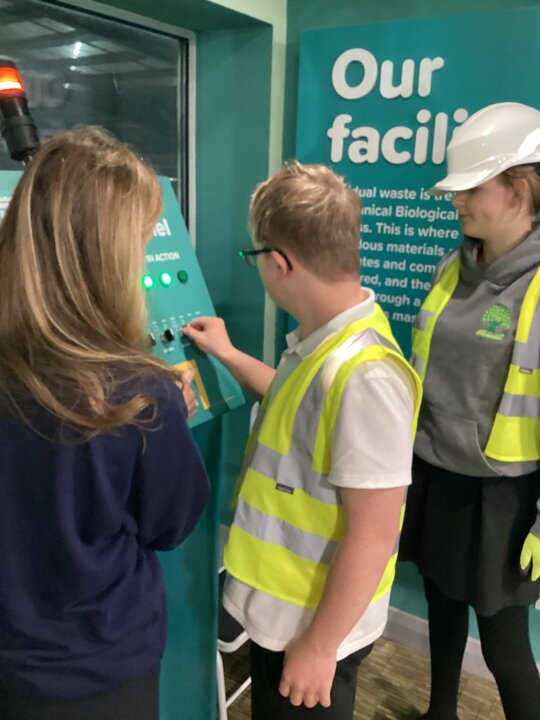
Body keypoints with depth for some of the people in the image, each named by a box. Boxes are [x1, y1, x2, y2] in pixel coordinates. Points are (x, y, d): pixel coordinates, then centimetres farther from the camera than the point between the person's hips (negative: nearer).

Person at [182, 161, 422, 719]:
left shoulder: (364, 375, -33)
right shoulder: (323, 340, -5)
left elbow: (372, 536, -27)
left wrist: (319, 646, -16)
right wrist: (228, 356, 19)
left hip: (314, 625, -8)